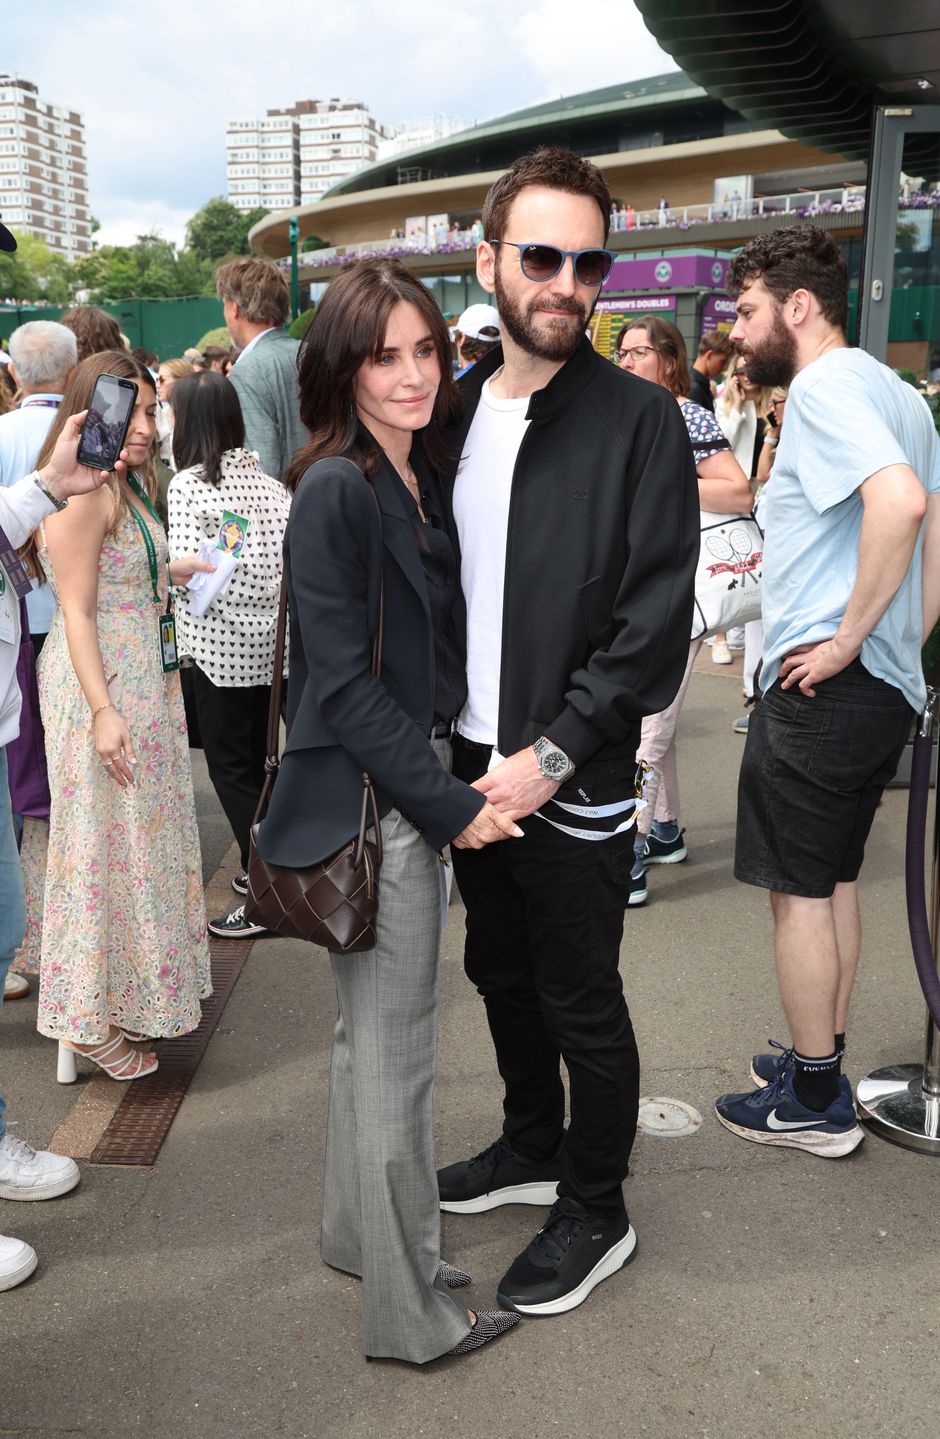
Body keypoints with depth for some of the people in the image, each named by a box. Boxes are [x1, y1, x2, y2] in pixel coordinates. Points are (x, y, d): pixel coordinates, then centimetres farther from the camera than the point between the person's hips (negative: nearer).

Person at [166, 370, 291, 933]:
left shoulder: (189, 484, -11)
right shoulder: (269, 480, 5)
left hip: (223, 645, -6)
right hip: (274, 639, 6)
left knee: (231, 765, 4)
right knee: (259, 758, 19)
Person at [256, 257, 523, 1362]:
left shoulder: (419, 481, 9)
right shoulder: (337, 491, -16)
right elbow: (342, 682, -19)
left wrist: (453, 788, 7)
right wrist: (447, 805, -17)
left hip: (418, 786, 9)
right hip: (367, 796, -9)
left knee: (373, 1030, 21)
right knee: (393, 1048, 2)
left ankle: (358, 1229, 40)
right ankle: (412, 1310, 19)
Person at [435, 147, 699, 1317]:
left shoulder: (639, 420, -11)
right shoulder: (451, 409, 6)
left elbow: (659, 621, -16)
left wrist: (553, 753, -18)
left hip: (573, 782, -6)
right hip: (469, 764, 6)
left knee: (582, 1003, 8)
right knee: (501, 973, 21)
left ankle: (595, 1214, 29)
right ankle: (532, 1148, 44)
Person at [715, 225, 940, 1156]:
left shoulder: (824, 386, -14)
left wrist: (846, 639, -25)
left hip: (822, 686, -10)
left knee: (798, 889, 2)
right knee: (835, 878, 19)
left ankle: (814, 1101, 14)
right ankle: (821, 1060, 31)